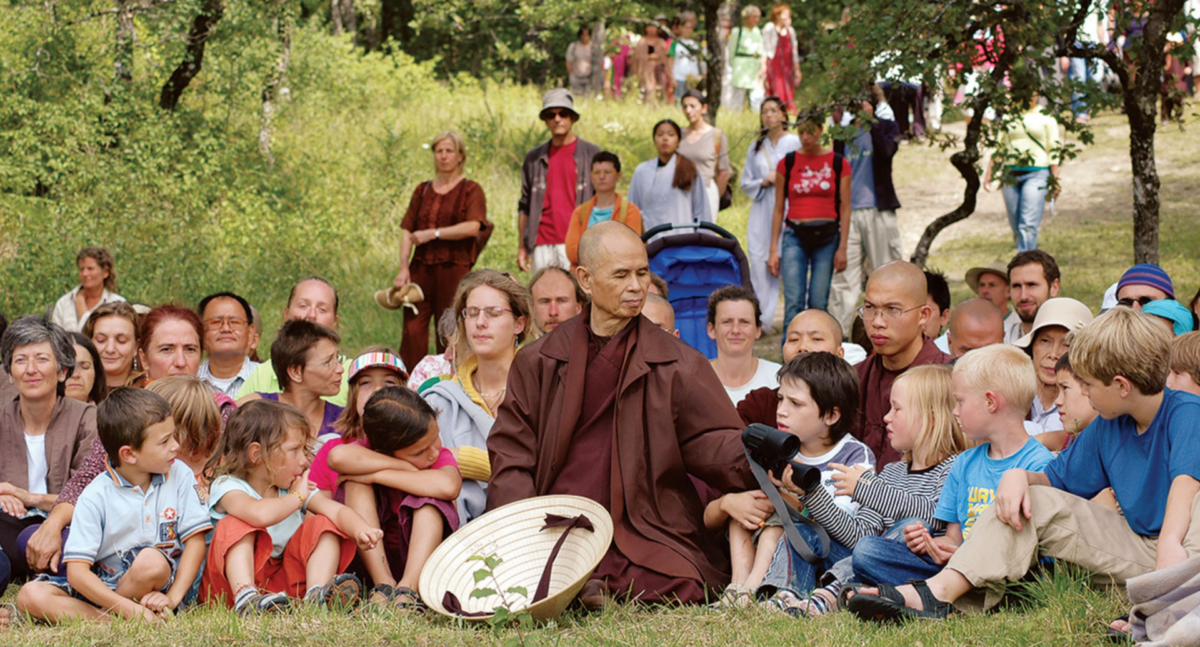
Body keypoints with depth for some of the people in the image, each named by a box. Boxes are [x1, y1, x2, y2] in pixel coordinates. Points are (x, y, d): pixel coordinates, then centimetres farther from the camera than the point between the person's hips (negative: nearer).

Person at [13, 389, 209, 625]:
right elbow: (77, 572, -15)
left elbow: (195, 540, -5)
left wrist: (174, 597, -19)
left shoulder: (179, 475, -2)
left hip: (160, 585, 0)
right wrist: (129, 610, -26)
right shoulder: (96, 497, -9)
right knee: (30, 596, -21)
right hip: (103, 588, 0)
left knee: (151, 561, -35)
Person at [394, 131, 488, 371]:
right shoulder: (422, 191, 16)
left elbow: (472, 227, -12)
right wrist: (403, 267, -4)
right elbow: (407, 230, 9)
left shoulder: (471, 190, 4)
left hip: (455, 268, -3)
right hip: (421, 268, 3)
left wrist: (433, 234, -12)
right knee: (412, 328, -6)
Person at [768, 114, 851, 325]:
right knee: (793, 301, -10)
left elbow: (844, 209, 4)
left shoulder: (838, 164, 3)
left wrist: (842, 248, -2)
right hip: (795, 236, 0)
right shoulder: (787, 163, 5)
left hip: (826, 237, 0)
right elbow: (779, 209, 8)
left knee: (818, 303, -1)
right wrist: (773, 249, 4)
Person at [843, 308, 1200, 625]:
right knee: (1038, 503, -3)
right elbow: (1059, 477, 22)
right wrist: (1020, 475, -3)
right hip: (1133, 545, 7)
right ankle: (938, 593, -18)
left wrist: (1170, 542, -49)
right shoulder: (1108, 427, 13)